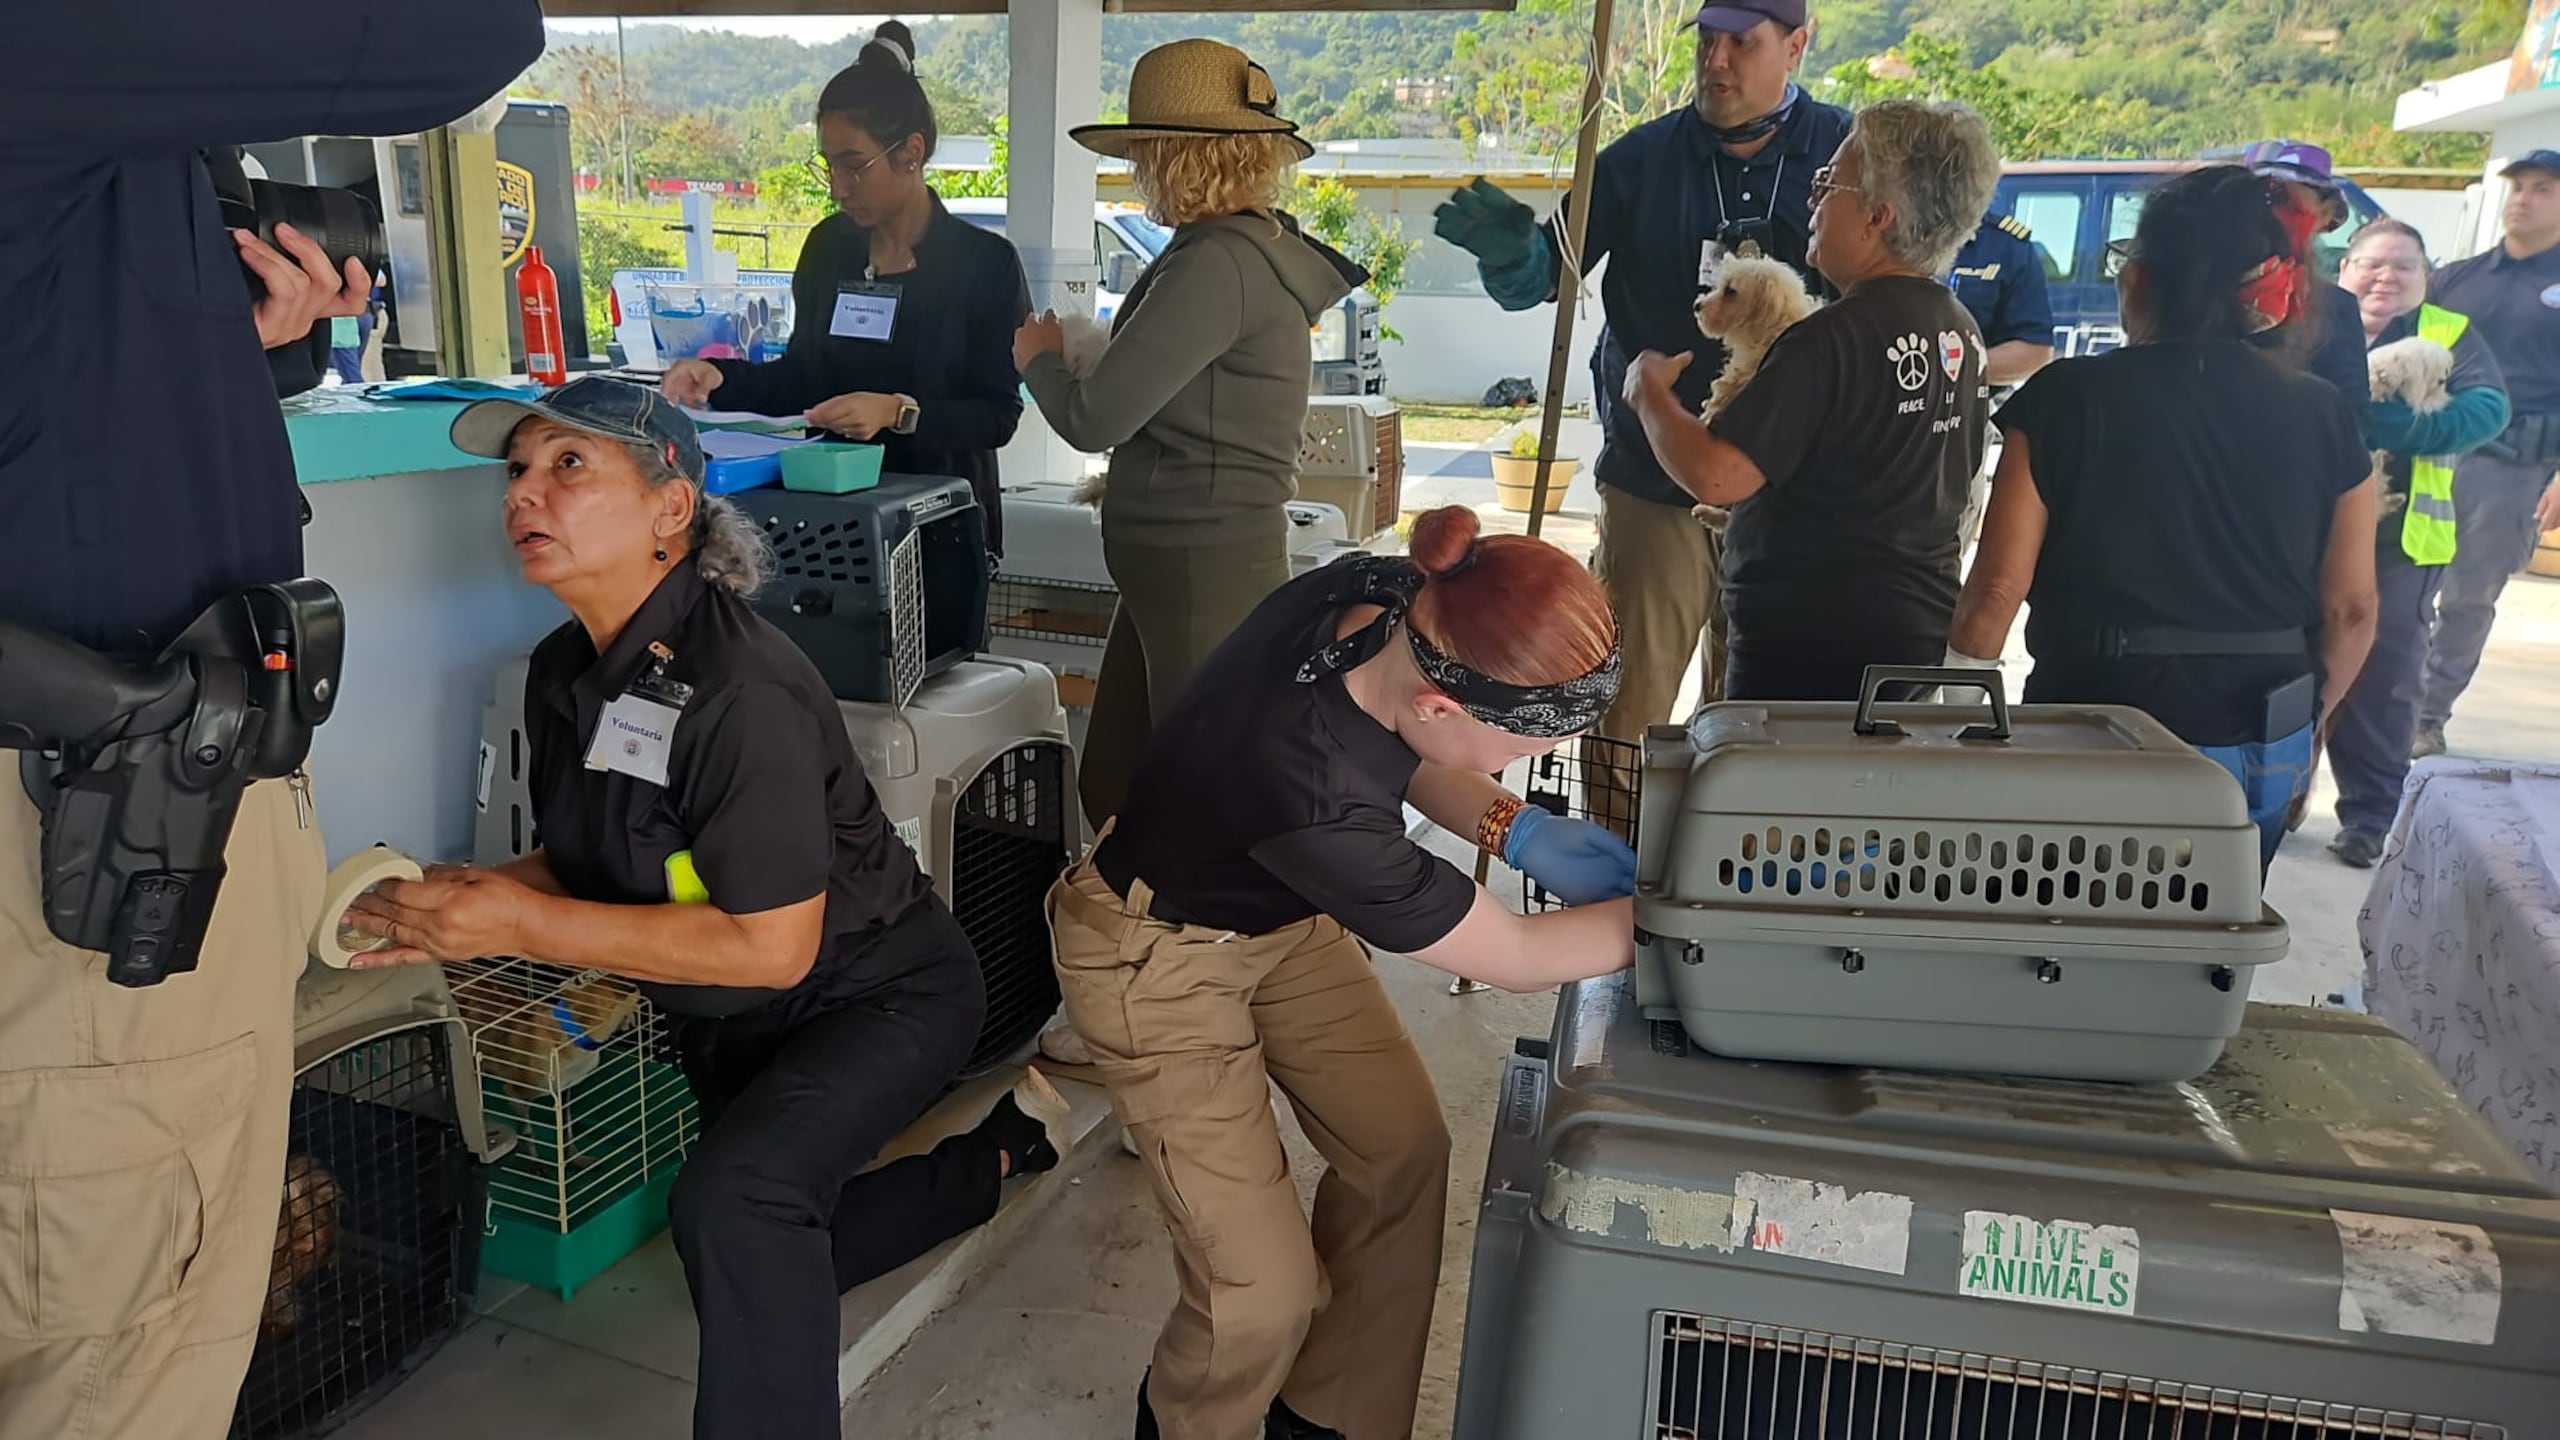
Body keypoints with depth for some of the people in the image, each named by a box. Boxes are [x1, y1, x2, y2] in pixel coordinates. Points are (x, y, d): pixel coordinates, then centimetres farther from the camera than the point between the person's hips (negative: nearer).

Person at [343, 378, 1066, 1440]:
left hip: (879, 992, -9)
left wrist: (524, 925, -30)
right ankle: (1002, 1148, 44)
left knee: (733, 1199, -35)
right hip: (733, 1024, 9)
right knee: (779, 1252, 26)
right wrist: (466, 906, -17)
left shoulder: (739, 689, -32)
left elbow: (771, 945, -31)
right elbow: (584, 865, 3)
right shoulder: (564, 670, -6)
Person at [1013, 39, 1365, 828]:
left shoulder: (1216, 265, -19)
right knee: (1112, 787, 17)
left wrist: (1038, 357, 1)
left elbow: (1095, 418, -18)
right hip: (1180, 565, 10)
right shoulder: (1254, 245, 11)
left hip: (1205, 575, -10)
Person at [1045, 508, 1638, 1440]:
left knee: (1404, 1152, 6)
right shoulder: (1307, 791, -41)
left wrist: (1519, 831, -13)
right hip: (1160, 957, -7)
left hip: (1286, 908, 7)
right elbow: (1517, 959, -24)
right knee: (1265, 1292, -7)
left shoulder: (1393, 597, -23)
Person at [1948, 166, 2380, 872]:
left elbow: (1998, 589, -12)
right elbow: (2351, 608, 4)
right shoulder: (2323, 416, 1)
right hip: (2268, 749, 4)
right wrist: (2301, 726, 20)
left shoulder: (2067, 398, -10)